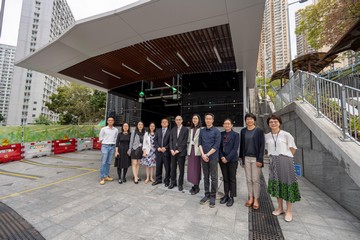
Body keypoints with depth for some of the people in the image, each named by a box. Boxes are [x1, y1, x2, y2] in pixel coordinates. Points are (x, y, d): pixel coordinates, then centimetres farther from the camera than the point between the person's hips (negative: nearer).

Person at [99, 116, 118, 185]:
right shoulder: (103, 129, 0)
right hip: (105, 146, -3)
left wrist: (113, 144, 4)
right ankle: (102, 178, 1)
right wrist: (104, 144, 2)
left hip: (112, 146, 3)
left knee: (108, 162, 9)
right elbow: (100, 137, 4)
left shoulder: (116, 130, 8)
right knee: (103, 162, -6)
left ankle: (106, 176, 19)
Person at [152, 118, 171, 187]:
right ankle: (158, 179, 27)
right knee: (158, 166, 12)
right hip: (158, 151, 4)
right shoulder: (158, 131, 13)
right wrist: (158, 147, -7)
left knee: (167, 167, 5)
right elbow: (155, 140, 7)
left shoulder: (170, 132, 0)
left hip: (166, 152, -3)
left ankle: (167, 180, 20)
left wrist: (165, 148, -15)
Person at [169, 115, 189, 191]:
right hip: (173, 152, 4)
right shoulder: (173, 129, 11)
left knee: (181, 169, 6)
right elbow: (171, 140, 8)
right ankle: (173, 182, 26)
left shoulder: (185, 130, -2)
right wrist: (171, 149, -5)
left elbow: (185, 141, -7)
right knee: (173, 168, 11)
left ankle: (180, 184, 19)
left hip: (181, 152, -3)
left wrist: (178, 150, -12)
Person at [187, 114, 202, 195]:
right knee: (191, 168, 9)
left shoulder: (201, 129, -7)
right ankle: (194, 185, 25)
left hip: (197, 151, -6)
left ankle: (196, 187, 16)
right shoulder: (190, 129, 13)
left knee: (197, 169, 2)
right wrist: (188, 150, 12)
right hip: (190, 151, 6)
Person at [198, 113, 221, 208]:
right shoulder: (202, 131, 7)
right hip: (204, 157, 4)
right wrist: (203, 154, -8)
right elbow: (200, 143, 6)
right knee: (206, 177, 13)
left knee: (213, 177, 5)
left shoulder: (216, 131, -5)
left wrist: (207, 155, -13)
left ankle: (213, 196, 20)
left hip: (213, 157, -3)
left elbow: (216, 146, -10)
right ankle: (207, 195, 27)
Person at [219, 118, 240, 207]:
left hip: (232, 160, -3)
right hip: (222, 159, 4)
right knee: (225, 178, 13)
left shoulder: (235, 134, -5)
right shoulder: (221, 134, 6)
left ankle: (231, 197, 21)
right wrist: (222, 157, -8)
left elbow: (235, 148, -11)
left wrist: (227, 158, -15)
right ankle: (226, 195, 26)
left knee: (232, 179, 8)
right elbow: (219, 147, 5)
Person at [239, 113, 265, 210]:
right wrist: (241, 157, 9)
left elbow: (262, 145, -6)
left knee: (255, 180, 2)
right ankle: (250, 198, 22)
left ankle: (256, 200, 17)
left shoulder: (259, 131, -3)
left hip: (255, 158, -3)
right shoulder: (243, 131, 7)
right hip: (246, 158, 3)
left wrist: (260, 159, -12)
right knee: (248, 179, 10)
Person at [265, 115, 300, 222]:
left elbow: (293, 148, 1)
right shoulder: (266, 136, 4)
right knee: (276, 184, 10)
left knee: (287, 183, 2)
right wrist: (273, 156, 8)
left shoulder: (286, 135, -7)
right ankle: (279, 208, 26)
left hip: (285, 161, -3)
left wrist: (285, 157, 3)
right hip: (273, 163, 4)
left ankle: (289, 211, 17)